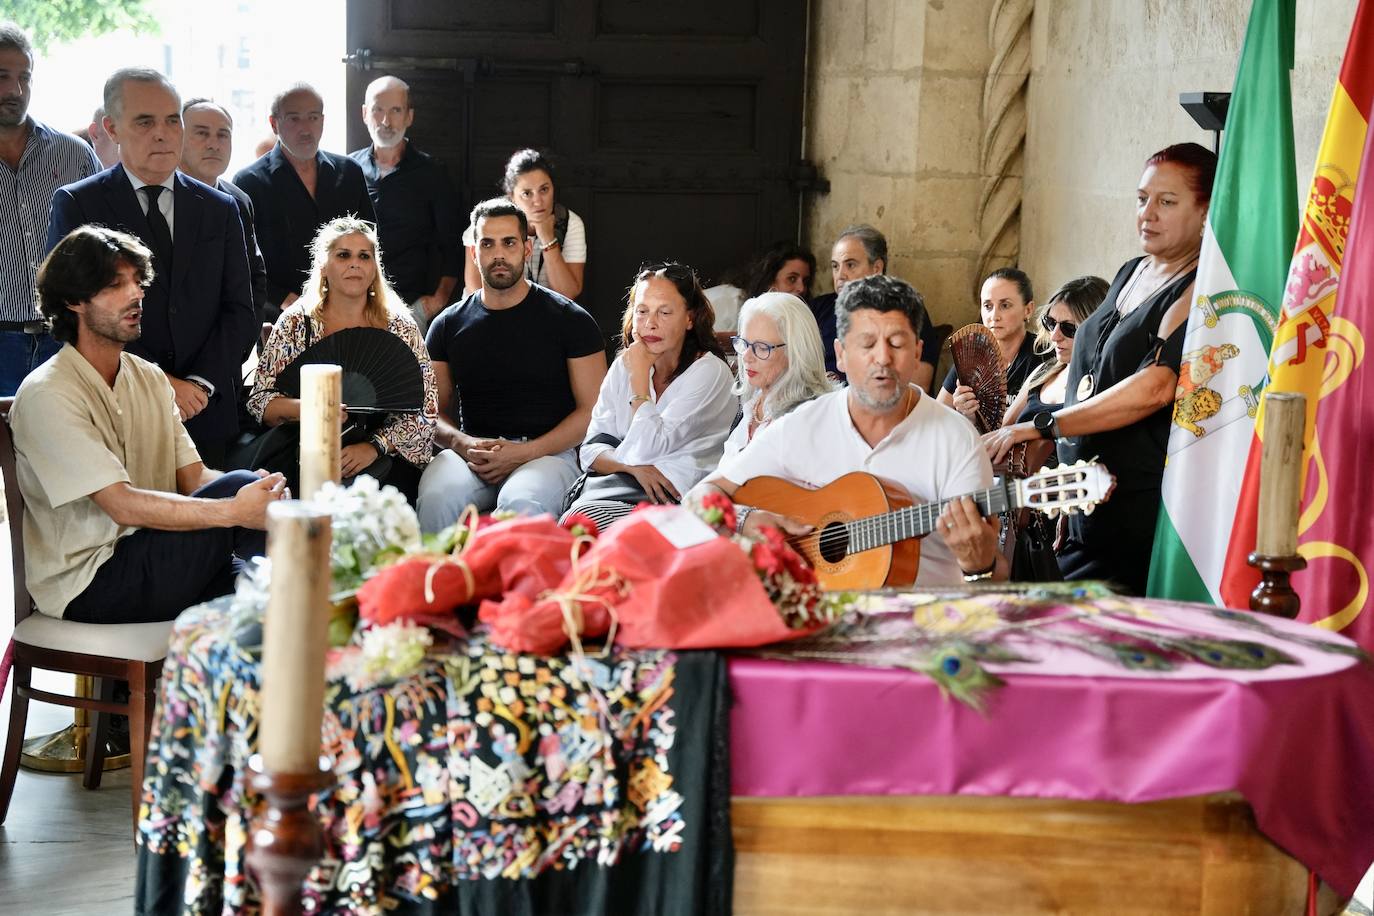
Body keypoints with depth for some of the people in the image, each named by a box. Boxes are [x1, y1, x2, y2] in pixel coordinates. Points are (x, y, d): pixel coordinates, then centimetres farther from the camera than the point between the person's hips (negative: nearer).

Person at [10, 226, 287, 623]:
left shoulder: (150, 378, 14)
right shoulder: (46, 396, -12)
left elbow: (192, 477, 5)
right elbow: (122, 505, -21)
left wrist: (262, 491, -19)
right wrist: (234, 510, -33)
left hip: (147, 558, 7)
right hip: (87, 584, -7)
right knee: (239, 487, -22)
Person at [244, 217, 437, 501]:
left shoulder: (400, 327, 6)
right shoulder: (295, 323, 7)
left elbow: (423, 412, 2)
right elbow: (260, 400, 4)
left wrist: (375, 446, -15)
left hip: (384, 457, 0)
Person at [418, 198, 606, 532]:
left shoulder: (570, 320, 5)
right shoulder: (448, 325, 15)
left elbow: (592, 411, 2)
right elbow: (435, 412, 16)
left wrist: (525, 452, -10)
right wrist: (462, 443, -8)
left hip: (547, 453, -2)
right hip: (471, 453, 3)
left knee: (522, 504, -38)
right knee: (436, 496, -33)